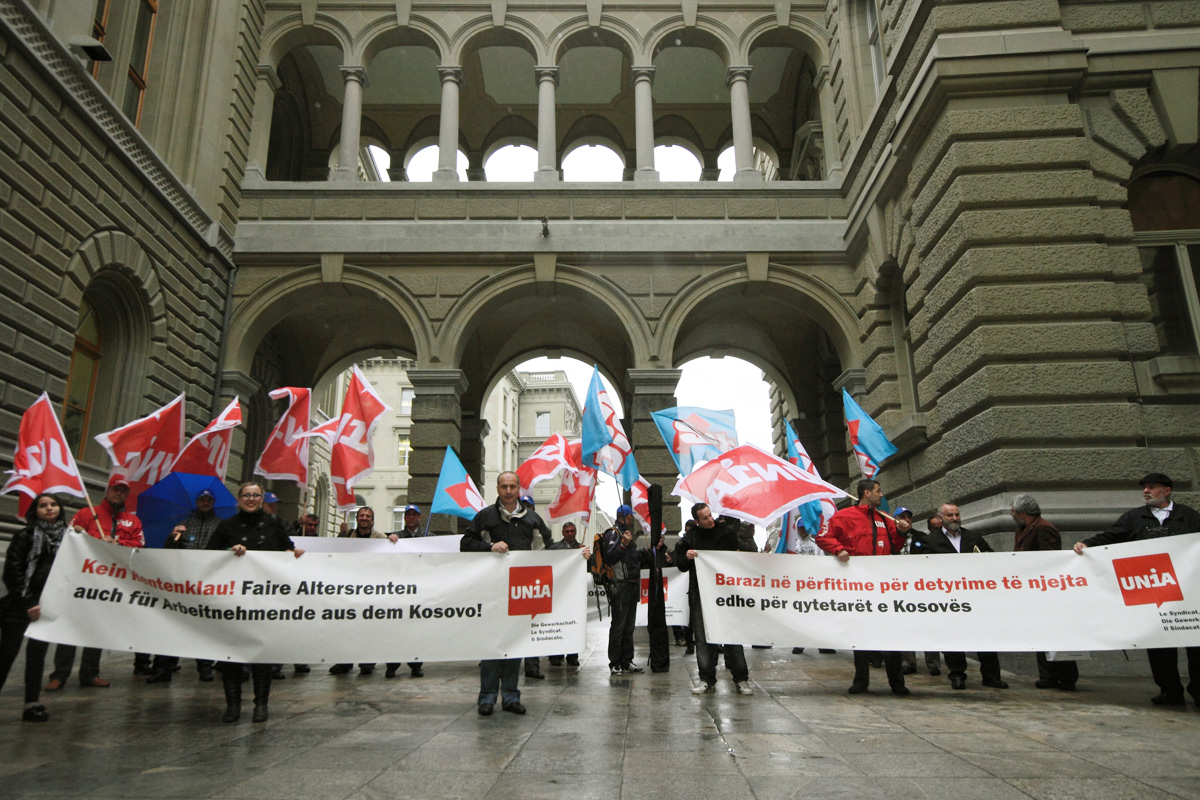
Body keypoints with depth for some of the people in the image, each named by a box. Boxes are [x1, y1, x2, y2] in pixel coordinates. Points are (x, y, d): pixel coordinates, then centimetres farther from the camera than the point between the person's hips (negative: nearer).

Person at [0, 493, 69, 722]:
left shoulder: (67, 537, 11)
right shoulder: (25, 536, 1)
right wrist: (27, 603, -12)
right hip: (20, 605, -3)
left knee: (38, 652, 6)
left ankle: (33, 704, 10)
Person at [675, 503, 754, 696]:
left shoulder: (727, 530, 2)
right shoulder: (690, 538, 4)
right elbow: (681, 566, 8)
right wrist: (687, 557, -10)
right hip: (700, 594, 1)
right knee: (703, 638, 2)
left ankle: (741, 679, 9)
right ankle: (707, 679, 12)